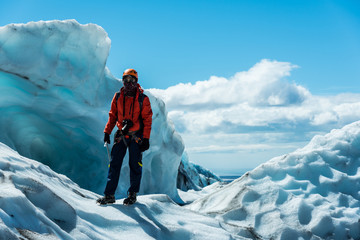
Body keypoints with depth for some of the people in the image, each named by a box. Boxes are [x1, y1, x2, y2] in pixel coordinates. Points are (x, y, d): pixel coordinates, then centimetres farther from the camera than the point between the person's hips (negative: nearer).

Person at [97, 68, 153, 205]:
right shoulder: (118, 97, 6)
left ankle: (133, 194, 13)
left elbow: (147, 119, -3)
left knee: (135, 165, 2)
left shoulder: (143, 99, -3)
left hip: (136, 136, -3)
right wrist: (107, 132, 7)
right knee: (114, 164, -2)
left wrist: (146, 138, -9)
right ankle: (109, 195, 0)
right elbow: (112, 116, 14)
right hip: (121, 135, 3)